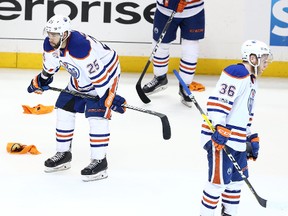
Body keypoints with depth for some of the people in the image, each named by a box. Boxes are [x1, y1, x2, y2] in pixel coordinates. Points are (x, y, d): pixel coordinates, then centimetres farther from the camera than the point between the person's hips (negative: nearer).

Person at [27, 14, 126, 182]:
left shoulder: (79, 46, -39)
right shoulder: (50, 44, -13)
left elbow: (98, 74, -36)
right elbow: (51, 64, 11)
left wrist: (109, 97, -33)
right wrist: (41, 80, 15)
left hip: (106, 71, -9)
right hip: (81, 77, 9)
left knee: (96, 114, -18)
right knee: (65, 108, 9)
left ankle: (100, 161, -12)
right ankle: (63, 154, 22)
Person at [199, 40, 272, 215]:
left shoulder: (252, 80, 20)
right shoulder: (237, 74, -14)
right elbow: (217, 101, -23)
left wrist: (252, 138, 25)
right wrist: (220, 128, -28)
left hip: (237, 140, 11)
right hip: (220, 138, -11)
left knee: (237, 179, 17)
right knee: (219, 180, -8)